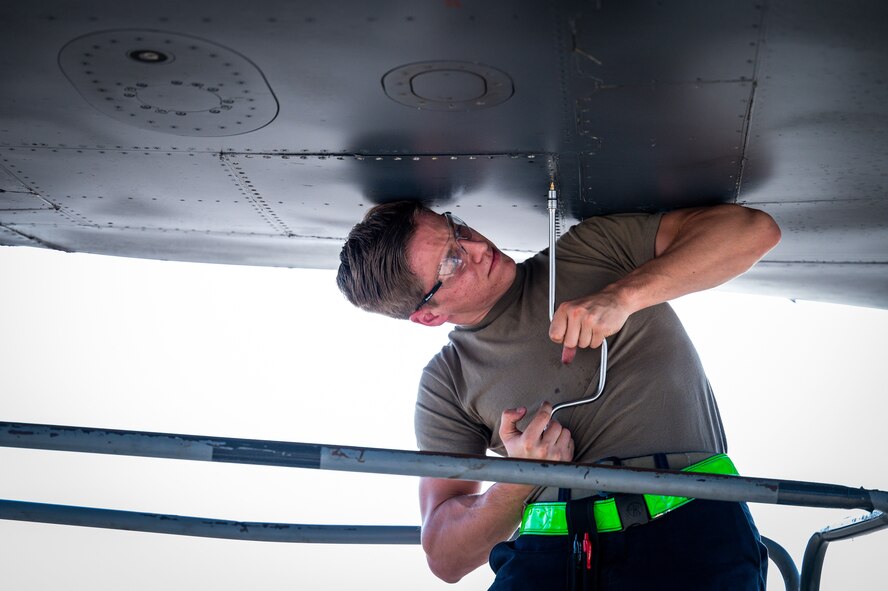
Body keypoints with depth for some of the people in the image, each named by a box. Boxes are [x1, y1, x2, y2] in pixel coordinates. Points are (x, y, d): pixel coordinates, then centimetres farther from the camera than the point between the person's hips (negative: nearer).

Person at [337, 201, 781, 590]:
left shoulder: (590, 249, 7)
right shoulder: (445, 384, 8)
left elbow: (751, 229, -2)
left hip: (690, 534, 3)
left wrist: (623, 295, -14)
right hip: (547, 554, -2)